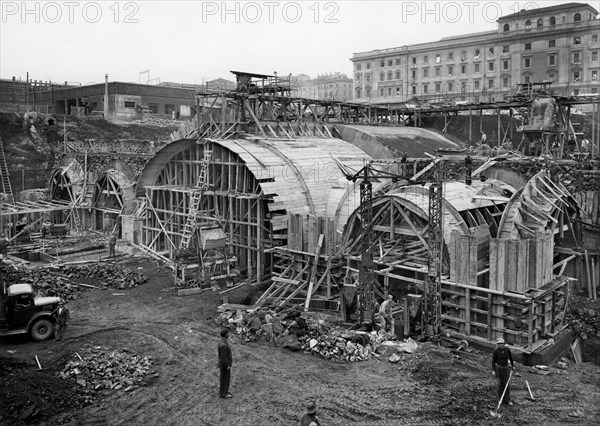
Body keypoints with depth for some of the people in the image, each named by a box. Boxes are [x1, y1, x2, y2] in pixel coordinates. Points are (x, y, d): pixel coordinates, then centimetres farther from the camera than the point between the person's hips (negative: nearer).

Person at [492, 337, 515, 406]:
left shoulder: (507, 350, -9)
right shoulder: (496, 351, -13)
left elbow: (510, 357, 9)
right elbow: (493, 361, -6)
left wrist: (513, 366, 20)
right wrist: (493, 370, -10)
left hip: (506, 368, 2)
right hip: (498, 368, -2)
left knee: (507, 384, 0)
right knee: (500, 384, 4)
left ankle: (507, 400, 8)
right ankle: (500, 399, 20)